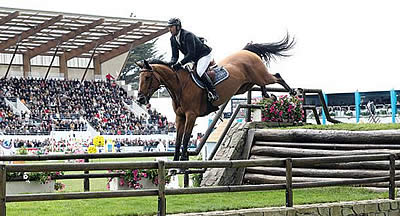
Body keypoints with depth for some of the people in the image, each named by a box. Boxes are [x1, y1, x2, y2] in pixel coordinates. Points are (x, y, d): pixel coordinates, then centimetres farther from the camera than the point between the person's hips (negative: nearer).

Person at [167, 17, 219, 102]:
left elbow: (191, 54, -35)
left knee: (200, 71, -27)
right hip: (193, 58, 10)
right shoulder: (173, 39, -4)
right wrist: (171, 63, -26)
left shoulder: (187, 35, -30)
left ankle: (213, 92, -20)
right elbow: (175, 56, -3)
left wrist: (180, 63, -42)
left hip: (204, 54, -10)